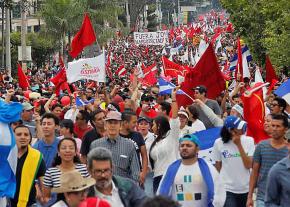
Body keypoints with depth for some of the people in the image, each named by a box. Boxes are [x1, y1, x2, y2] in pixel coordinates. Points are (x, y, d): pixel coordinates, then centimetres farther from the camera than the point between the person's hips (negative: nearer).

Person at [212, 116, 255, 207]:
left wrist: (239, 145, -15)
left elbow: (249, 165, -11)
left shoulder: (249, 141, -4)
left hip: (245, 189, 2)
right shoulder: (219, 143, -6)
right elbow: (218, 167, 5)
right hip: (227, 189, -2)